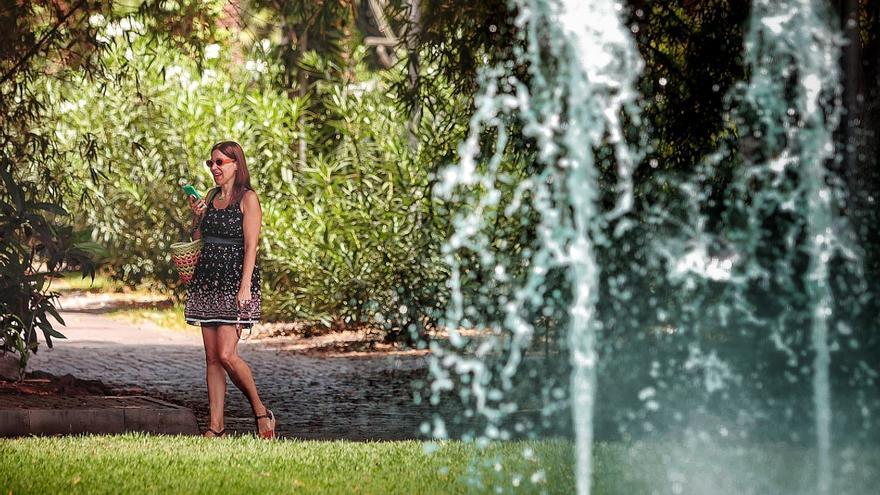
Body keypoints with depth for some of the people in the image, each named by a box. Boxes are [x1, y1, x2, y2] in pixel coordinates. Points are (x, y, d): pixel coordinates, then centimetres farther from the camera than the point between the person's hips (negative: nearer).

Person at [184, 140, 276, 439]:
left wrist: (245, 287, -19)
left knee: (226, 355, -16)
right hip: (207, 281, 7)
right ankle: (216, 426, 4)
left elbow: (251, 246, -11)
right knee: (212, 358, 4)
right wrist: (197, 215, 3)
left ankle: (260, 412, 1)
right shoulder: (211, 196, 15)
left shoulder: (247, 198, -5)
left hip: (234, 282, -7)